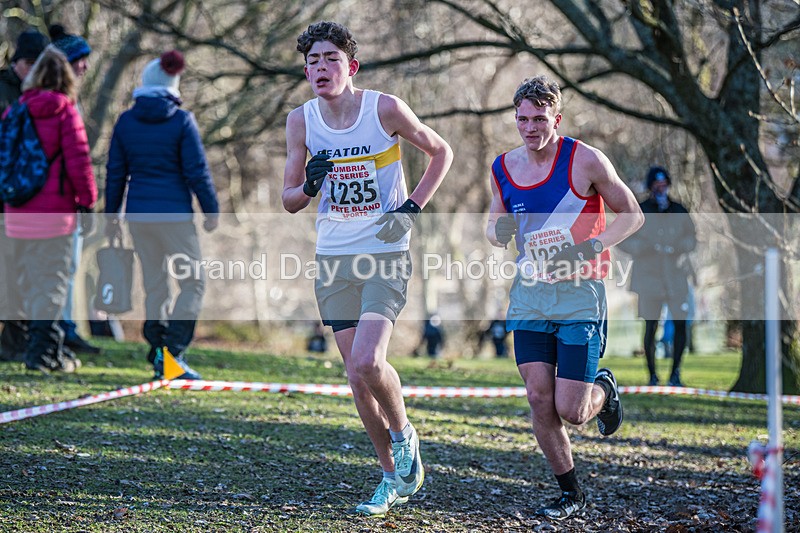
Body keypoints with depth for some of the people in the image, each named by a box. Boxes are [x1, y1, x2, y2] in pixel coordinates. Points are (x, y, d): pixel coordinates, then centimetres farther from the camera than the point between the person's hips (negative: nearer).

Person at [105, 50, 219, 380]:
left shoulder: (126, 121, 4)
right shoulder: (181, 121, -8)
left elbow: (115, 172, 7)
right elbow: (197, 171, -9)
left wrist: (112, 214, 16)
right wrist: (212, 210, 0)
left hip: (138, 214, 5)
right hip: (174, 213, -5)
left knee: (155, 284, 14)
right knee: (193, 282, 2)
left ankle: (158, 355, 13)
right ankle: (173, 352, -10)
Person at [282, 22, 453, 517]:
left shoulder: (385, 108, -10)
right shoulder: (301, 121, 1)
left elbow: (441, 151, 5)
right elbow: (290, 200, 8)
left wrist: (412, 208, -6)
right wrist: (309, 186, -15)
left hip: (386, 255, -4)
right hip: (333, 258, 4)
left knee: (368, 363, -20)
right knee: (357, 376, 5)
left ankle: (403, 433, 11)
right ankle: (396, 475, 20)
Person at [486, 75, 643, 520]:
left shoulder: (586, 161, -9)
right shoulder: (504, 167, 5)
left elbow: (632, 215, -2)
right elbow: (497, 229, 18)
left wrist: (588, 249, -17)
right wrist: (498, 230, -7)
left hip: (580, 295, -4)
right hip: (529, 294, 4)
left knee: (570, 411, -7)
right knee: (539, 399, -5)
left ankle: (604, 388, 30)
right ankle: (571, 493, 12)